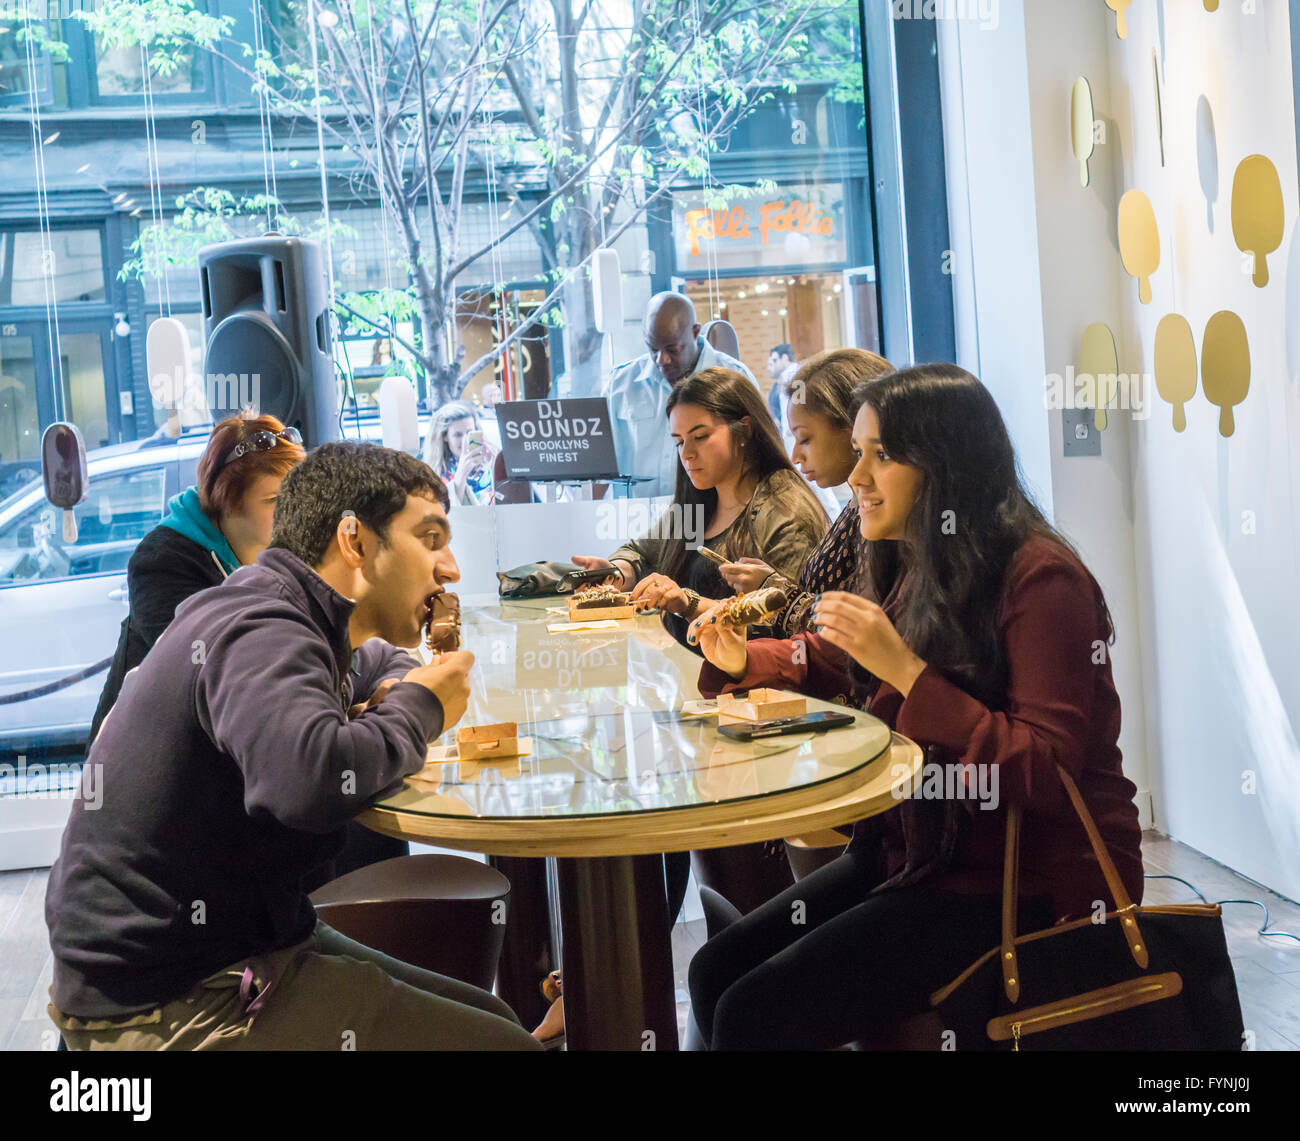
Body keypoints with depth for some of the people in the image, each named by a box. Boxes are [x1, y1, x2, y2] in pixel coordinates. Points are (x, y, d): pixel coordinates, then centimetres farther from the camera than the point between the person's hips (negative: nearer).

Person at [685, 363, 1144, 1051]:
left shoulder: (1040, 576, -17)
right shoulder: (908, 568, 6)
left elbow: (1043, 773, -23)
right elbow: (823, 661, 25)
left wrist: (906, 671, -27)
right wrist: (739, 660, 5)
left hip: (1035, 878, -8)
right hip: (924, 850, 8)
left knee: (755, 1012, -17)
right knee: (714, 973, 0)